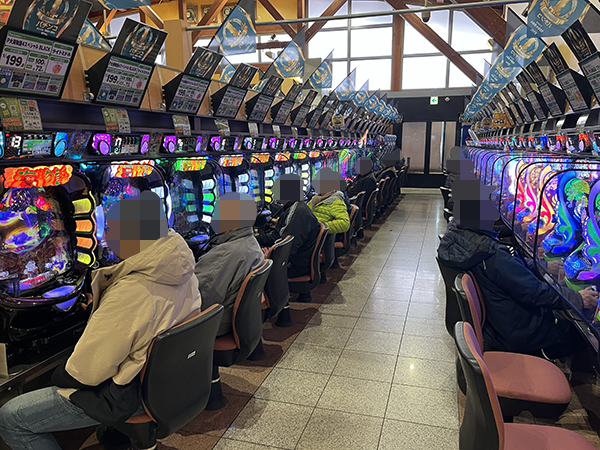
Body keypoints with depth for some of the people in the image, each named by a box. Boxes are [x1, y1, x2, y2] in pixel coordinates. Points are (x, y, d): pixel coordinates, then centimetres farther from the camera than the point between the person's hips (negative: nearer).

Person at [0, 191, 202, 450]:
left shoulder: (129, 293, -34)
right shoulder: (182, 271, -9)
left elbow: (87, 372, -23)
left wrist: (58, 378, -2)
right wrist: (102, 302, 9)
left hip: (132, 395, -8)